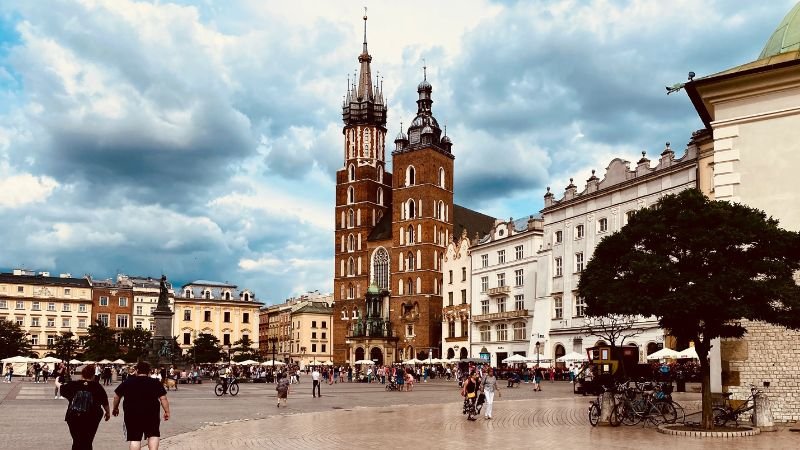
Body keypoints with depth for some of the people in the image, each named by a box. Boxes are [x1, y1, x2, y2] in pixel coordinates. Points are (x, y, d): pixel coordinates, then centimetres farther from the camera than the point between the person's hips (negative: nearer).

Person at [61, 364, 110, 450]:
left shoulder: (73, 385, -1)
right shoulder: (97, 387, -4)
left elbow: (61, 388, 18)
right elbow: (105, 402, 2)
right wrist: (108, 412, 20)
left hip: (73, 418, 2)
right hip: (91, 420, -2)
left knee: (76, 442, 15)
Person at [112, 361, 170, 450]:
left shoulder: (128, 382, 4)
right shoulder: (156, 383, 0)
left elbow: (116, 396, 11)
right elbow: (163, 398, -4)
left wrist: (115, 408, 27)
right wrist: (167, 411, 4)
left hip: (132, 415, 0)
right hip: (151, 415, 0)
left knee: (134, 438, 5)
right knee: (153, 435, 16)